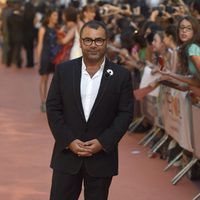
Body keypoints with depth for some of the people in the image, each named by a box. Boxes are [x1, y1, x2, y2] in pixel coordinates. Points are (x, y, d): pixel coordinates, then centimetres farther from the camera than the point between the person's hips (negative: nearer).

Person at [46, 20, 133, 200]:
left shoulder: (121, 75, -1)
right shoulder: (63, 70, 1)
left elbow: (125, 113, -2)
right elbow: (53, 108, 1)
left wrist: (103, 142, -12)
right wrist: (69, 141, -10)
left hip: (102, 155, -1)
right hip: (67, 153, 1)